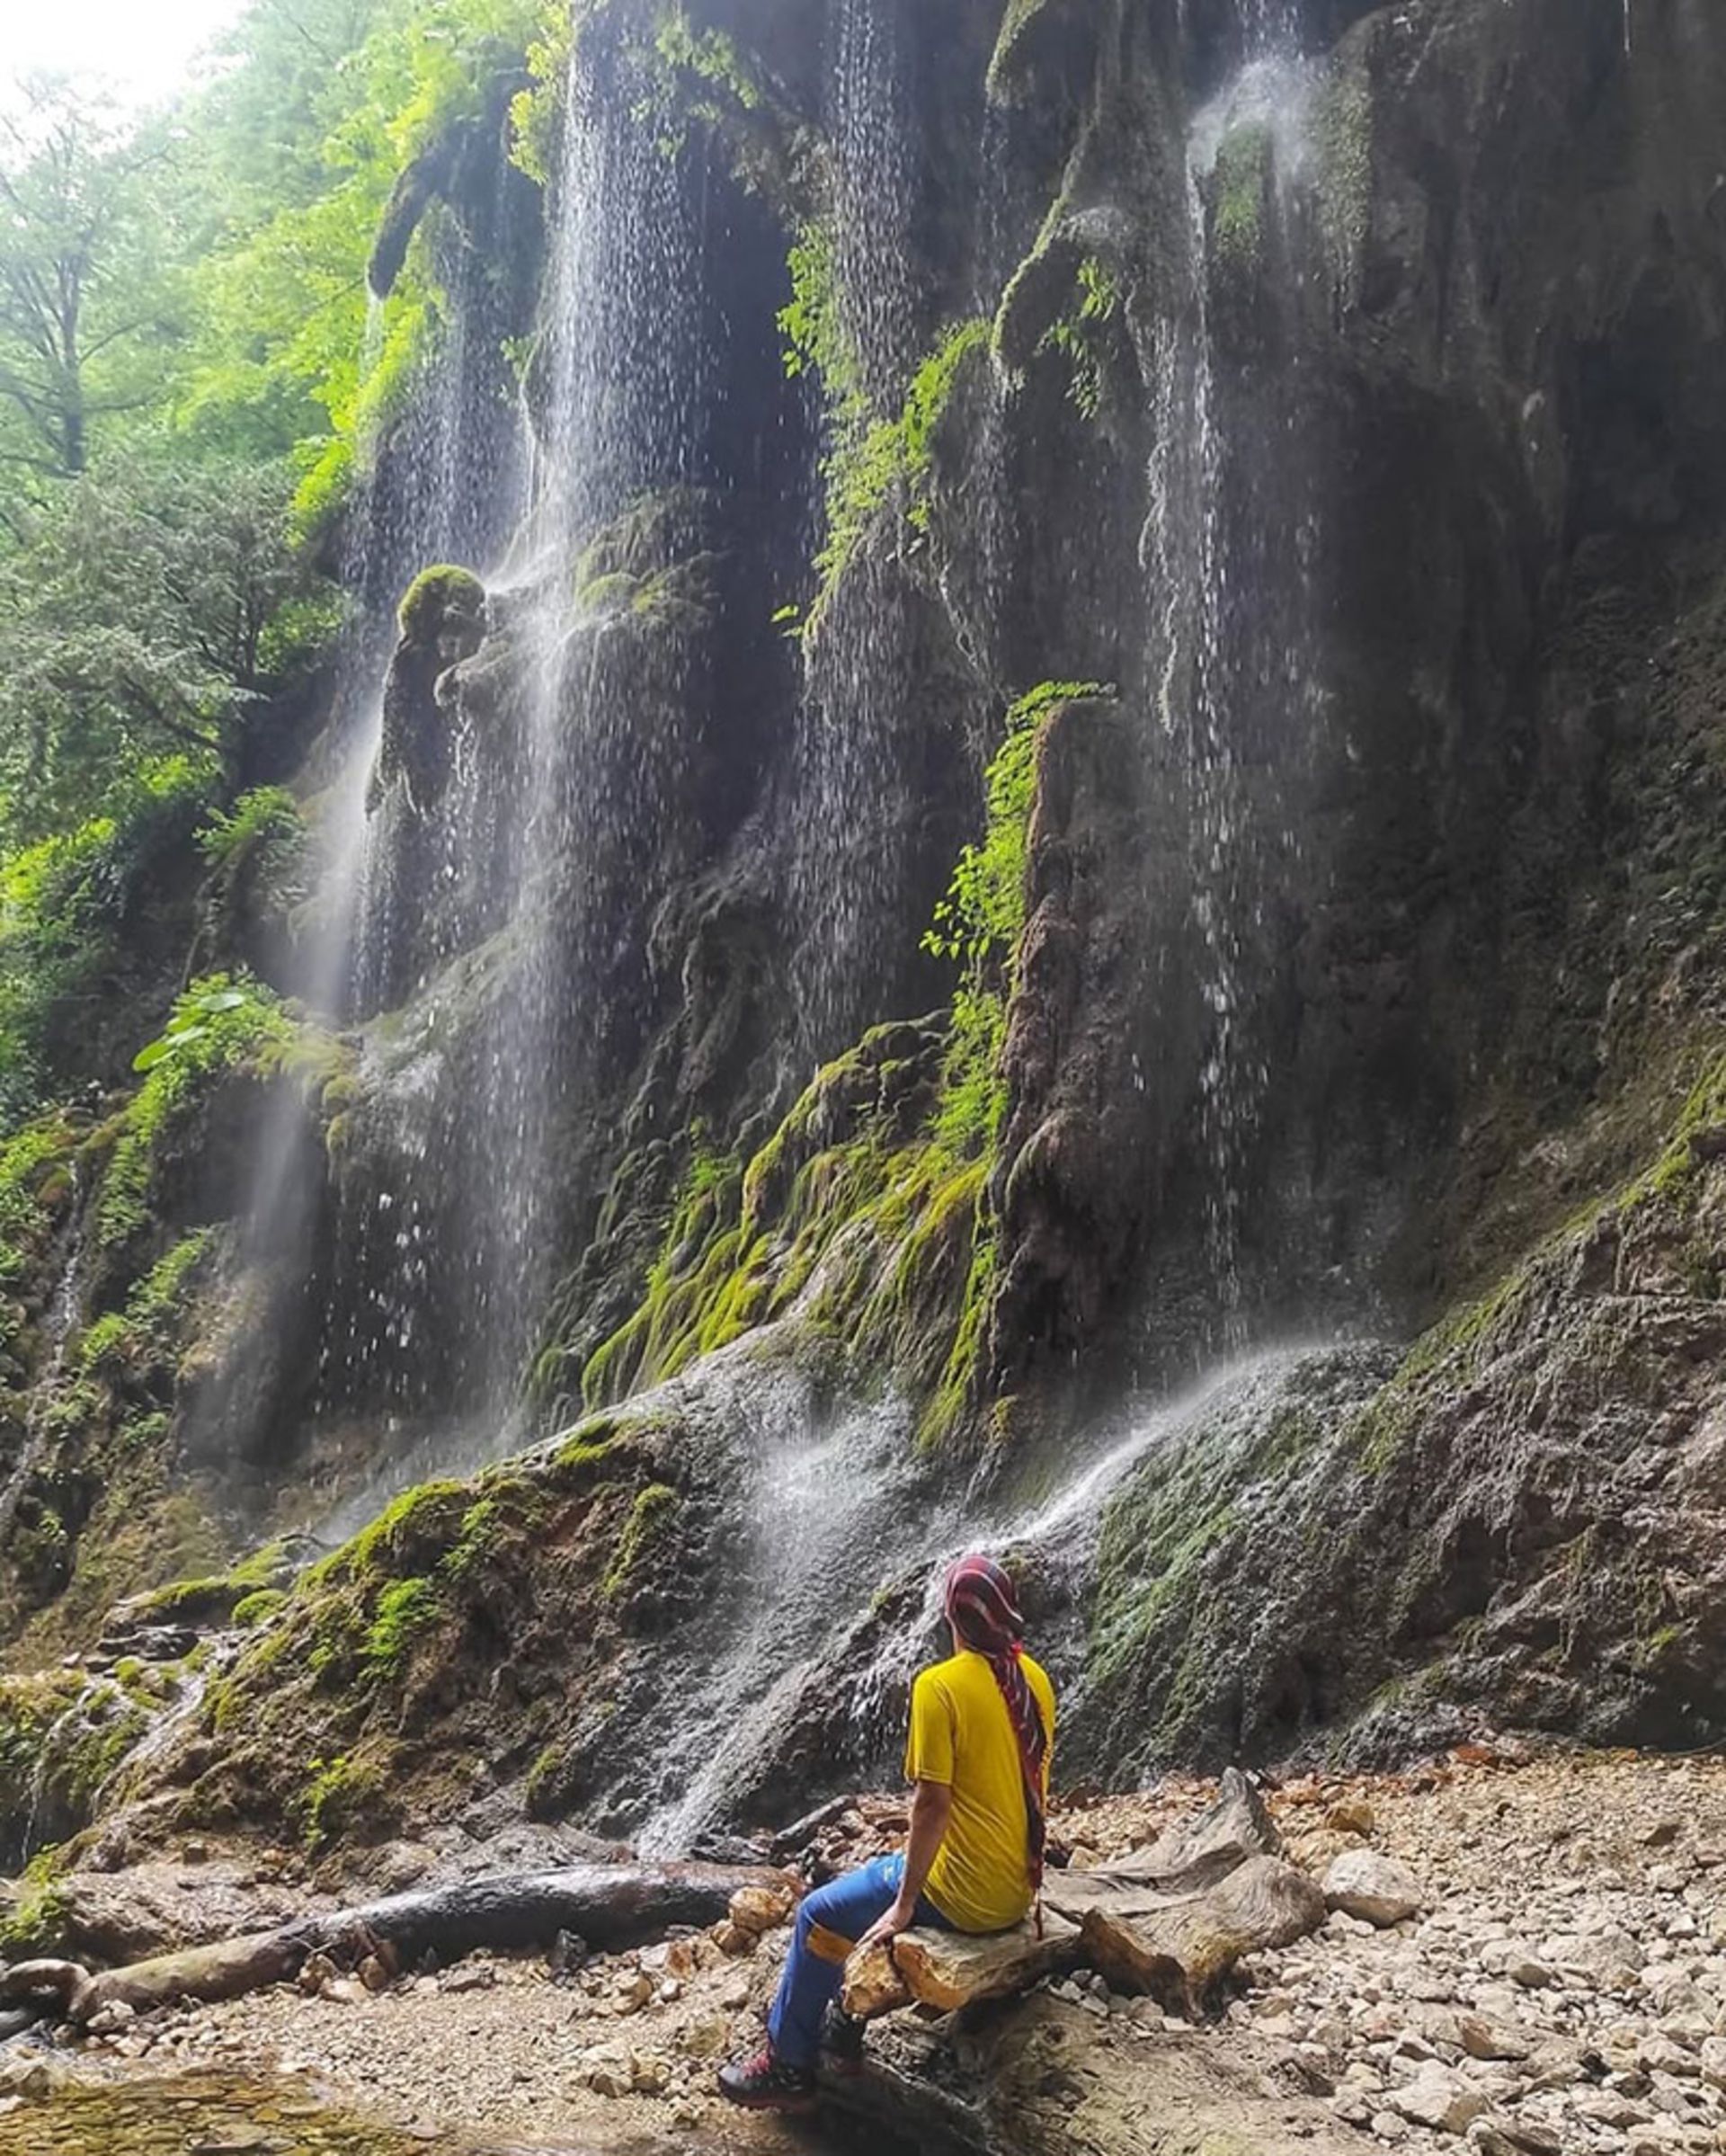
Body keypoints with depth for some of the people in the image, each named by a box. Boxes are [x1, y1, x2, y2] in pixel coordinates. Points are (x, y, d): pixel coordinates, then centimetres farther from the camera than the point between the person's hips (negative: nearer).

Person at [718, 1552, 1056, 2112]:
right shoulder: (1035, 1680, 2)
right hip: (1020, 1889, 7)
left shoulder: (939, 1685, -20)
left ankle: (789, 2067, 19)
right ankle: (842, 2027, 32)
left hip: (965, 1896, -7)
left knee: (822, 1913, 11)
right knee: (877, 1875, 27)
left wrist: (904, 1904, -12)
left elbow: (932, 1801, -21)